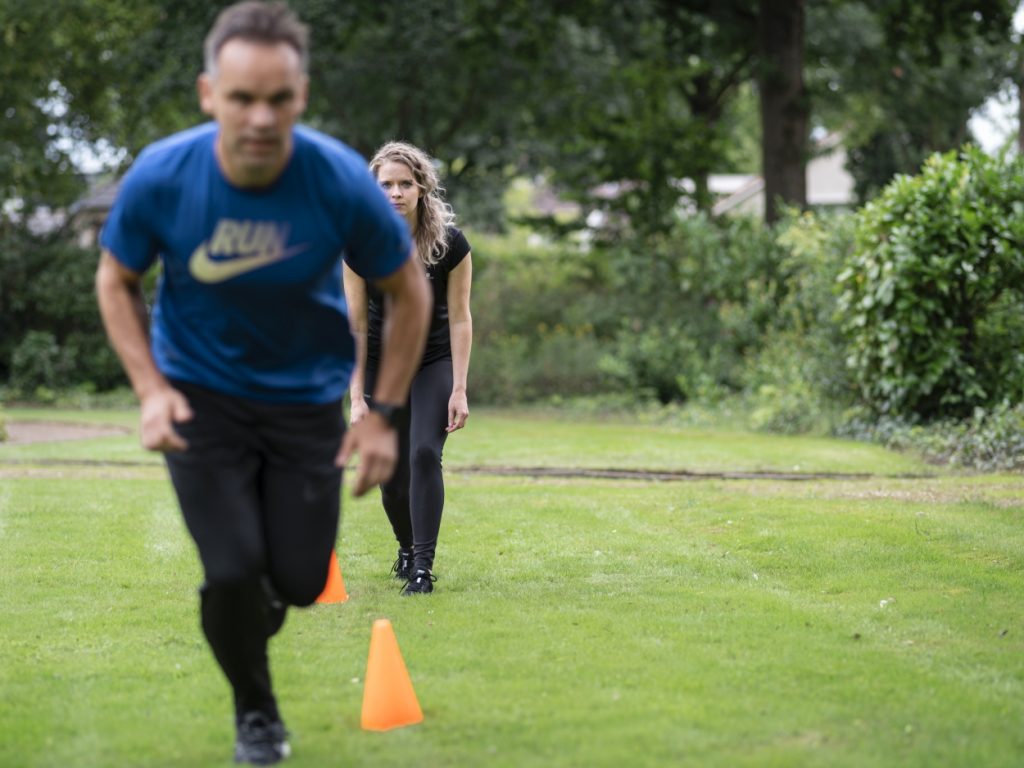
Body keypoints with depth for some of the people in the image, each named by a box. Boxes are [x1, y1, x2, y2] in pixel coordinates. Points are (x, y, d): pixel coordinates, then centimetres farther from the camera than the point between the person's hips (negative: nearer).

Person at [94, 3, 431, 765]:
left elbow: (410, 293, -8)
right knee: (234, 571, -10)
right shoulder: (160, 178, -23)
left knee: (300, 579, 3)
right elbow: (117, 281, -3)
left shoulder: (343, 181, -24)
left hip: (307, 398, 1)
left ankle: (248, 624, 42)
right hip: (202, 394, -1)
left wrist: (384, 416, -10)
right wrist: (151, 390, -15)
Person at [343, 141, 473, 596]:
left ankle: (423, 567, -15)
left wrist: (459, 390, -13)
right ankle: (406, 550, 31)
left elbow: (459, 318, -10)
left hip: (436, 362, -1)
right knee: (392, 474, 2)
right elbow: (356, 324, -10)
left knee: (424, 455, -20)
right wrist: (357, 396, -13)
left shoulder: (451, 243, -17)